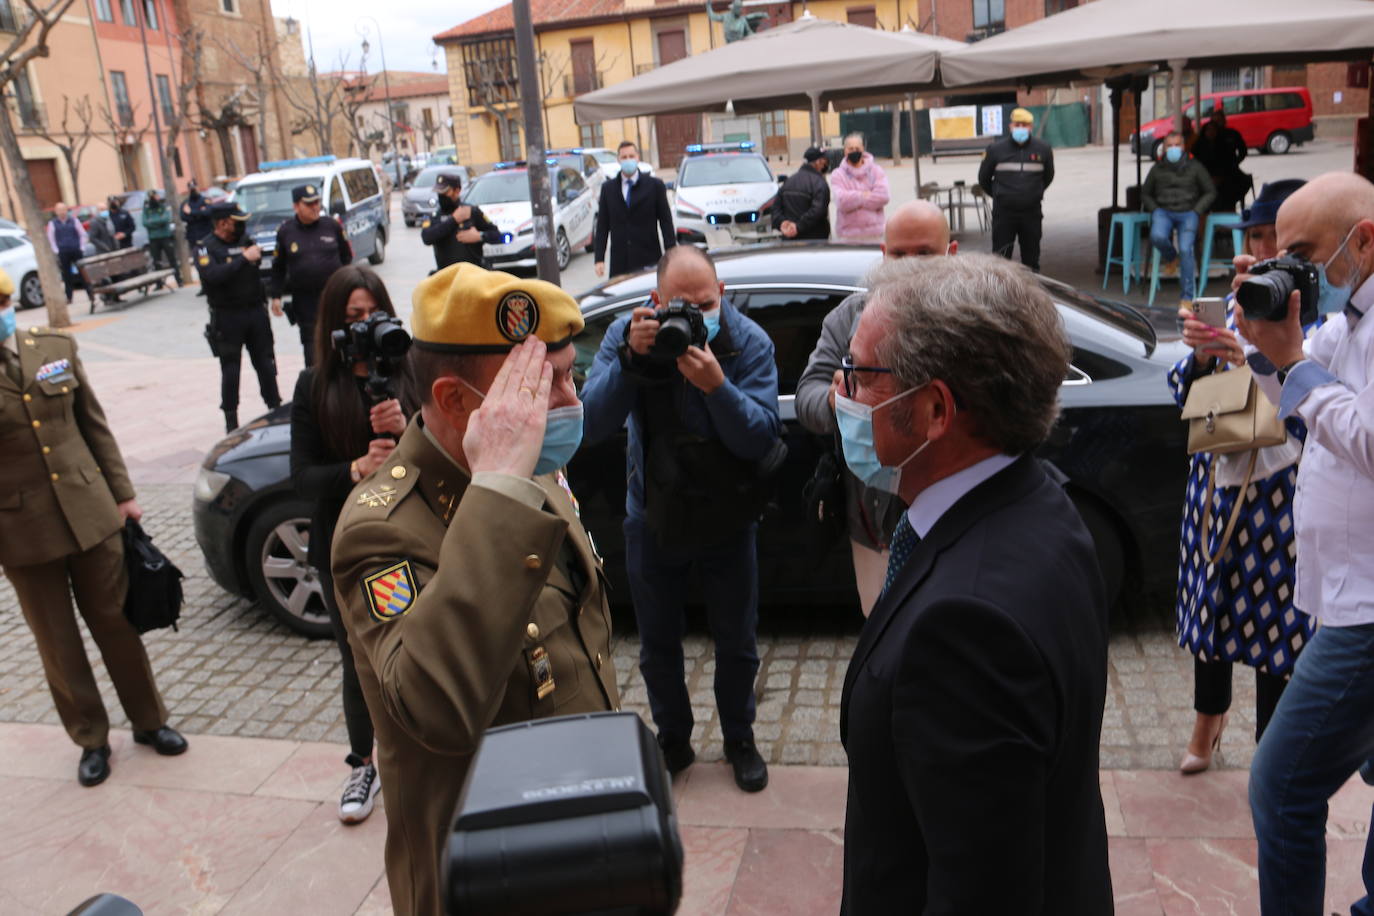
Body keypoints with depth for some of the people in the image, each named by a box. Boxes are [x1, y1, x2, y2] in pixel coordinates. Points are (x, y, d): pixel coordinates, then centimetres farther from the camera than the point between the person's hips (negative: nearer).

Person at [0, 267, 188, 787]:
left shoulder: (55, 347, 0)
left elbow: (93, 423, 7)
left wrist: (122, 493, 7)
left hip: (90, 511, 2)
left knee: (115, 622, 13)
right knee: (58, 645, 11)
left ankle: (148, 720, 29)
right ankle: (91, 740, 28)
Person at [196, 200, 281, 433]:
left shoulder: (243, 241, 11)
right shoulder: (206, 248, -6)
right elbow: (212, 275, -25)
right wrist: (244, 259, -24)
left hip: (255, 311, 5)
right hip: (227, 316, -5)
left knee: (266, 363, 10)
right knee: (230, 370, 1)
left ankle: (276, 408, 20)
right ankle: (231, 420, 10)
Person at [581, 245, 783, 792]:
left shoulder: (749, 342, -14)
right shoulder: (627, 334, -12)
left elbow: (762, 438, -22)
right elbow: (591, 425, -21)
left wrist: (716, 385, -37)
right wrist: (629, 359, -33)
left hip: (727, 521, -1)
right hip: (653, 518, 1)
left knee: (736, 643, 14)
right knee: (658, 644, 16)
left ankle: (739, 739, 37)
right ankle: (673, 740, 38)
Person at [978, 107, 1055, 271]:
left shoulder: (1043, 149, 1)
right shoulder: (996, 149, -3)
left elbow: (1048, 177, 18)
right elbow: (984, 178, 10)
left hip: (1032, 212, 2)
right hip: (1003, 213, -2)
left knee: (1031, 255, 10)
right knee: (1001, 256, -1)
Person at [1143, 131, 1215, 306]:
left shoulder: (1195, 167, 8)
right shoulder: (1157, 169, 12)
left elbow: (1210, 192, 13)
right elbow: (1145, 194, 21)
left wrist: (1196, 211, -1)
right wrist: (1155, 210, 3)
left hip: (1188, 213, -1)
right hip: (1163, 211, 1)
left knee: (1185, 249, -23)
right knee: (1157, 237, -34)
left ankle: (1187, 297, -18)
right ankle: (1171, 258, 5)